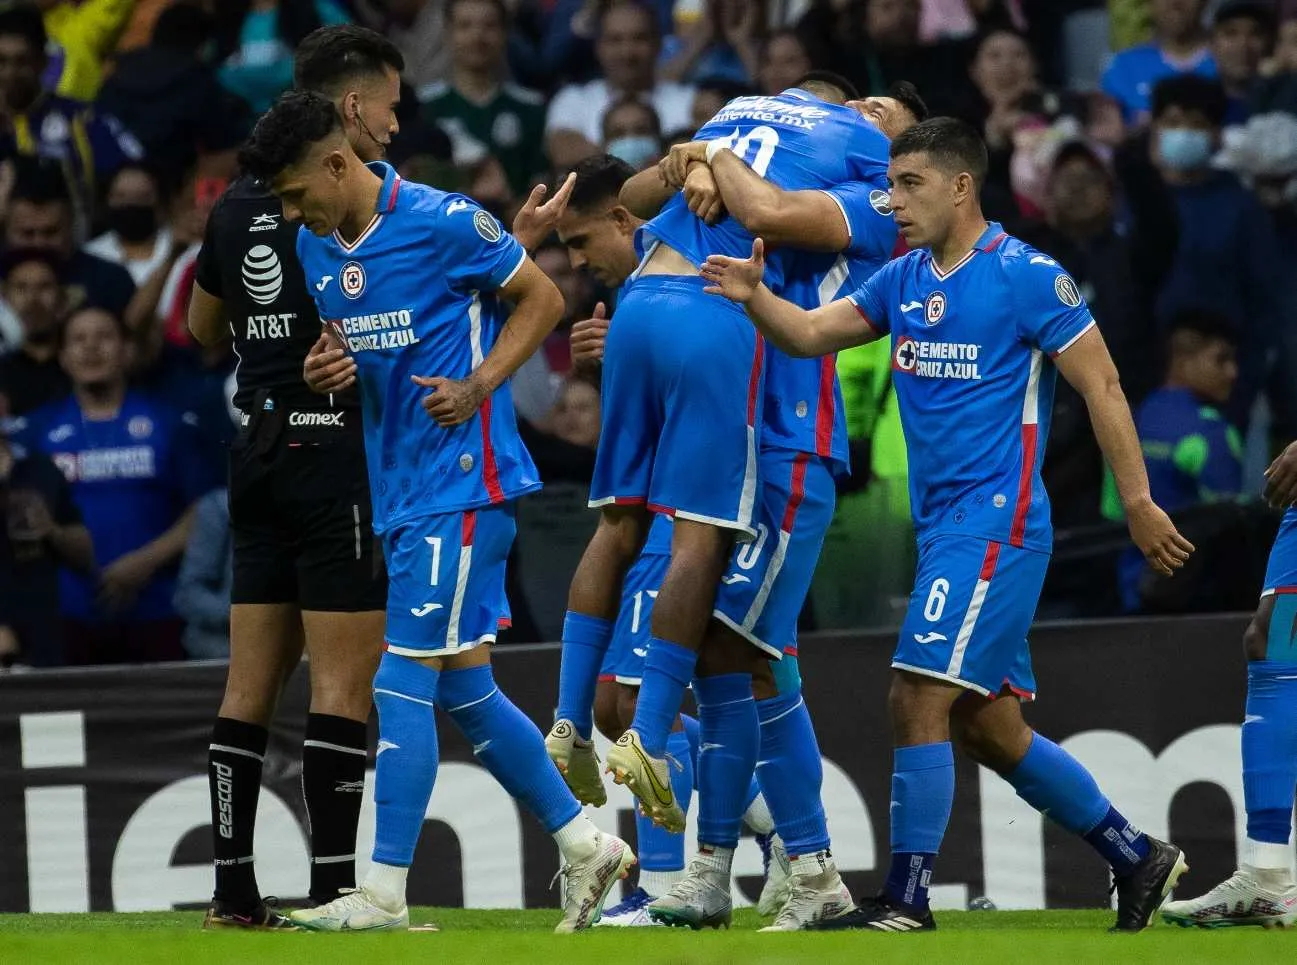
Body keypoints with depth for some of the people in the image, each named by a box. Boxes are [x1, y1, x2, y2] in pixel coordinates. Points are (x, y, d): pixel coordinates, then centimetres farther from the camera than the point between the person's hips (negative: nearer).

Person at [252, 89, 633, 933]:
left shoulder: (442, 222, -14)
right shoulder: (316, 246, 8)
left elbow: (543, 299, -5)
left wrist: (479, 386, -17)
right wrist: (322, 367, -1)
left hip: (463, 481, -8)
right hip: (401, 490, 8)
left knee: (406, 683, -9)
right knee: (464, 689, 11)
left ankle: (385, 891, -7)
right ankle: (586, 844, 21)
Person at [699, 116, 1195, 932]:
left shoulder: (1026, 276, -10)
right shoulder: (904, 282, 13)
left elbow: (1102, 387, -9)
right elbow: (813, 332, 6)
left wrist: (1139, 504, -11)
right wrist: (755, 298, -14)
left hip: (996, 521, -9)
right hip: (944, 525, 9)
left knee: (920, 697, -14)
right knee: (987, 727, 12)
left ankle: (907, 901, -11)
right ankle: (1136, 857, 23)